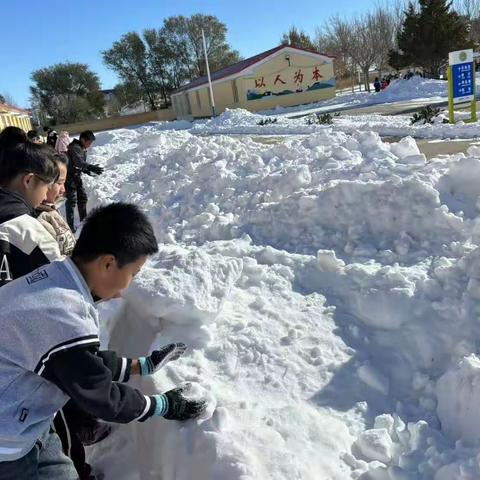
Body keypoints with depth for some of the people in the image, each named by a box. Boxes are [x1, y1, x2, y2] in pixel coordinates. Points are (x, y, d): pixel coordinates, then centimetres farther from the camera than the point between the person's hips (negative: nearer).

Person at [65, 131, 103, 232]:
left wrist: (87, 171, -3)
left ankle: (84, 220, 30)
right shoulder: (75, 148, -22)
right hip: (70, 177, -9)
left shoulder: (83, 149, 7)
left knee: (83, 198, 15)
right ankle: (70, 225, 2)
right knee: (72, 201, -6)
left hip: (77, 176, 9)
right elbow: (78, 162, -38)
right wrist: (91, 167, -51)